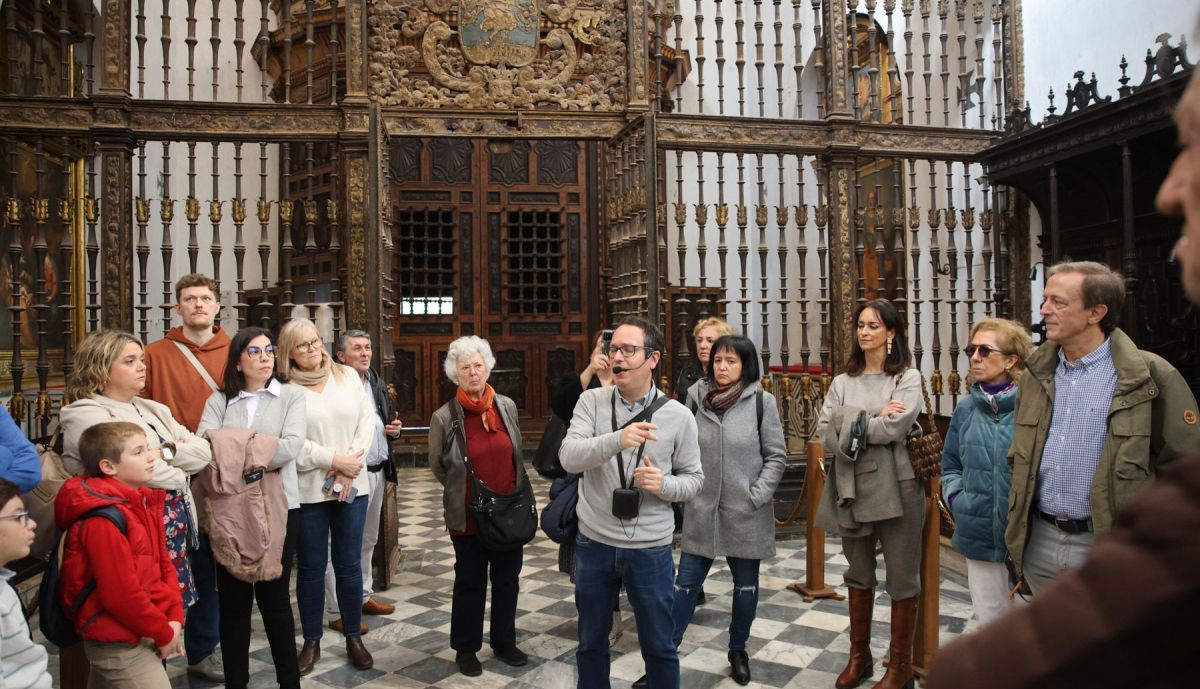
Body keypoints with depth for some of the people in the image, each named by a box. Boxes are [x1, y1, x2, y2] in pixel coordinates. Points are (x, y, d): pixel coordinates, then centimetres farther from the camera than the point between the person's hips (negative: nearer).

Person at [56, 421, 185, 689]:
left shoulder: (142, 502, 5)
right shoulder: (103, 520, -23)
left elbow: (163, 563, 9)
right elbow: (120, 594, -24)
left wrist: (174, 618, 0)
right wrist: (164, 634, -14)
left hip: (143, 634, 9)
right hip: (119, 646, -9)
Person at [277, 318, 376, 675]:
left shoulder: (347, 375, 7)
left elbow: (367, 420, 3)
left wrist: (351, 461, -10)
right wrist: (334, 461, -15)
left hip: (352, 487, 3)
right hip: (307, 491, -2)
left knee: (349, 564, 10)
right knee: (311, 568, 9)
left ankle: (354, 638, 23)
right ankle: (311, 642, 23)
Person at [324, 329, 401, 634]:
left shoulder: (377, 383, 13)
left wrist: (395, 427, 5)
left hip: (377, 472, 9)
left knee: (368, 540, 20)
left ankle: (363, 596, 34)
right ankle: (338, 611, 8)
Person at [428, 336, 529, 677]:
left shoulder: (507, 406, -2)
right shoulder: (444, 417, -11)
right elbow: (438, 467, 4)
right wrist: (465, 490, 8)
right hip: (468, 516, -3)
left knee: (507, 580, 15)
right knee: (470, 583, 12)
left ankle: (504, 643, 33)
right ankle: (466, 648, 29)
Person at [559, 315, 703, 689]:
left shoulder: (678, 415, -6)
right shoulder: (592, 401, -5)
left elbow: (694, 478, 1)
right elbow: (569, 457, -19)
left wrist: (664, 485, -21)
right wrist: (617, 440, -36)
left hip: (650, 549, -1)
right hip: (593, 544, 1)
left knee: (659, 646, 14)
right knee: (591, 642, 20)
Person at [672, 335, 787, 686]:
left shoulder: (762, 401, -7)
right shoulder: (697, 396, 0)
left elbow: (776, 455, -3)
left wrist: (757, 496, -11)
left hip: (745, 512, -1)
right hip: (702, 508, 1)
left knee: (745, 585, 14)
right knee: (686, 582, 5)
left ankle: (738, 651, 33)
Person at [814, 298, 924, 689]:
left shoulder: (908, 378, -3)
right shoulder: (842, 382, 8)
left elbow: (894, 428, -19)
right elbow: (825, 432, -4)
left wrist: (851, 427, -9)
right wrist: (872, 419, -14)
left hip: (894, 489, -4)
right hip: (852, 490, 4)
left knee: (902, 578, 7)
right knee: (859, 575, 16)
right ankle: (859, 656, 31)